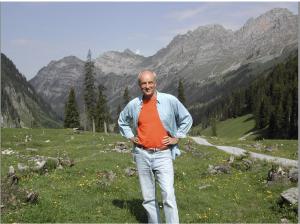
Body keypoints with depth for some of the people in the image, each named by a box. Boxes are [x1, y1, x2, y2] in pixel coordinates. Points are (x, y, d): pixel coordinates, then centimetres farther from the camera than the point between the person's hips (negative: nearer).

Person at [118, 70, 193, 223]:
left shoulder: (170, 100, -4)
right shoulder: (133, 105, 4)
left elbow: (187, 119, 8)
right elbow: (122, 121, 23)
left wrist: (176, 137, 0)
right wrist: (130, 137, 11)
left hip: (163, 154, -3)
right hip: (142, 155, 3)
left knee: (168, 195, -13)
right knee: (148, 197, 11)